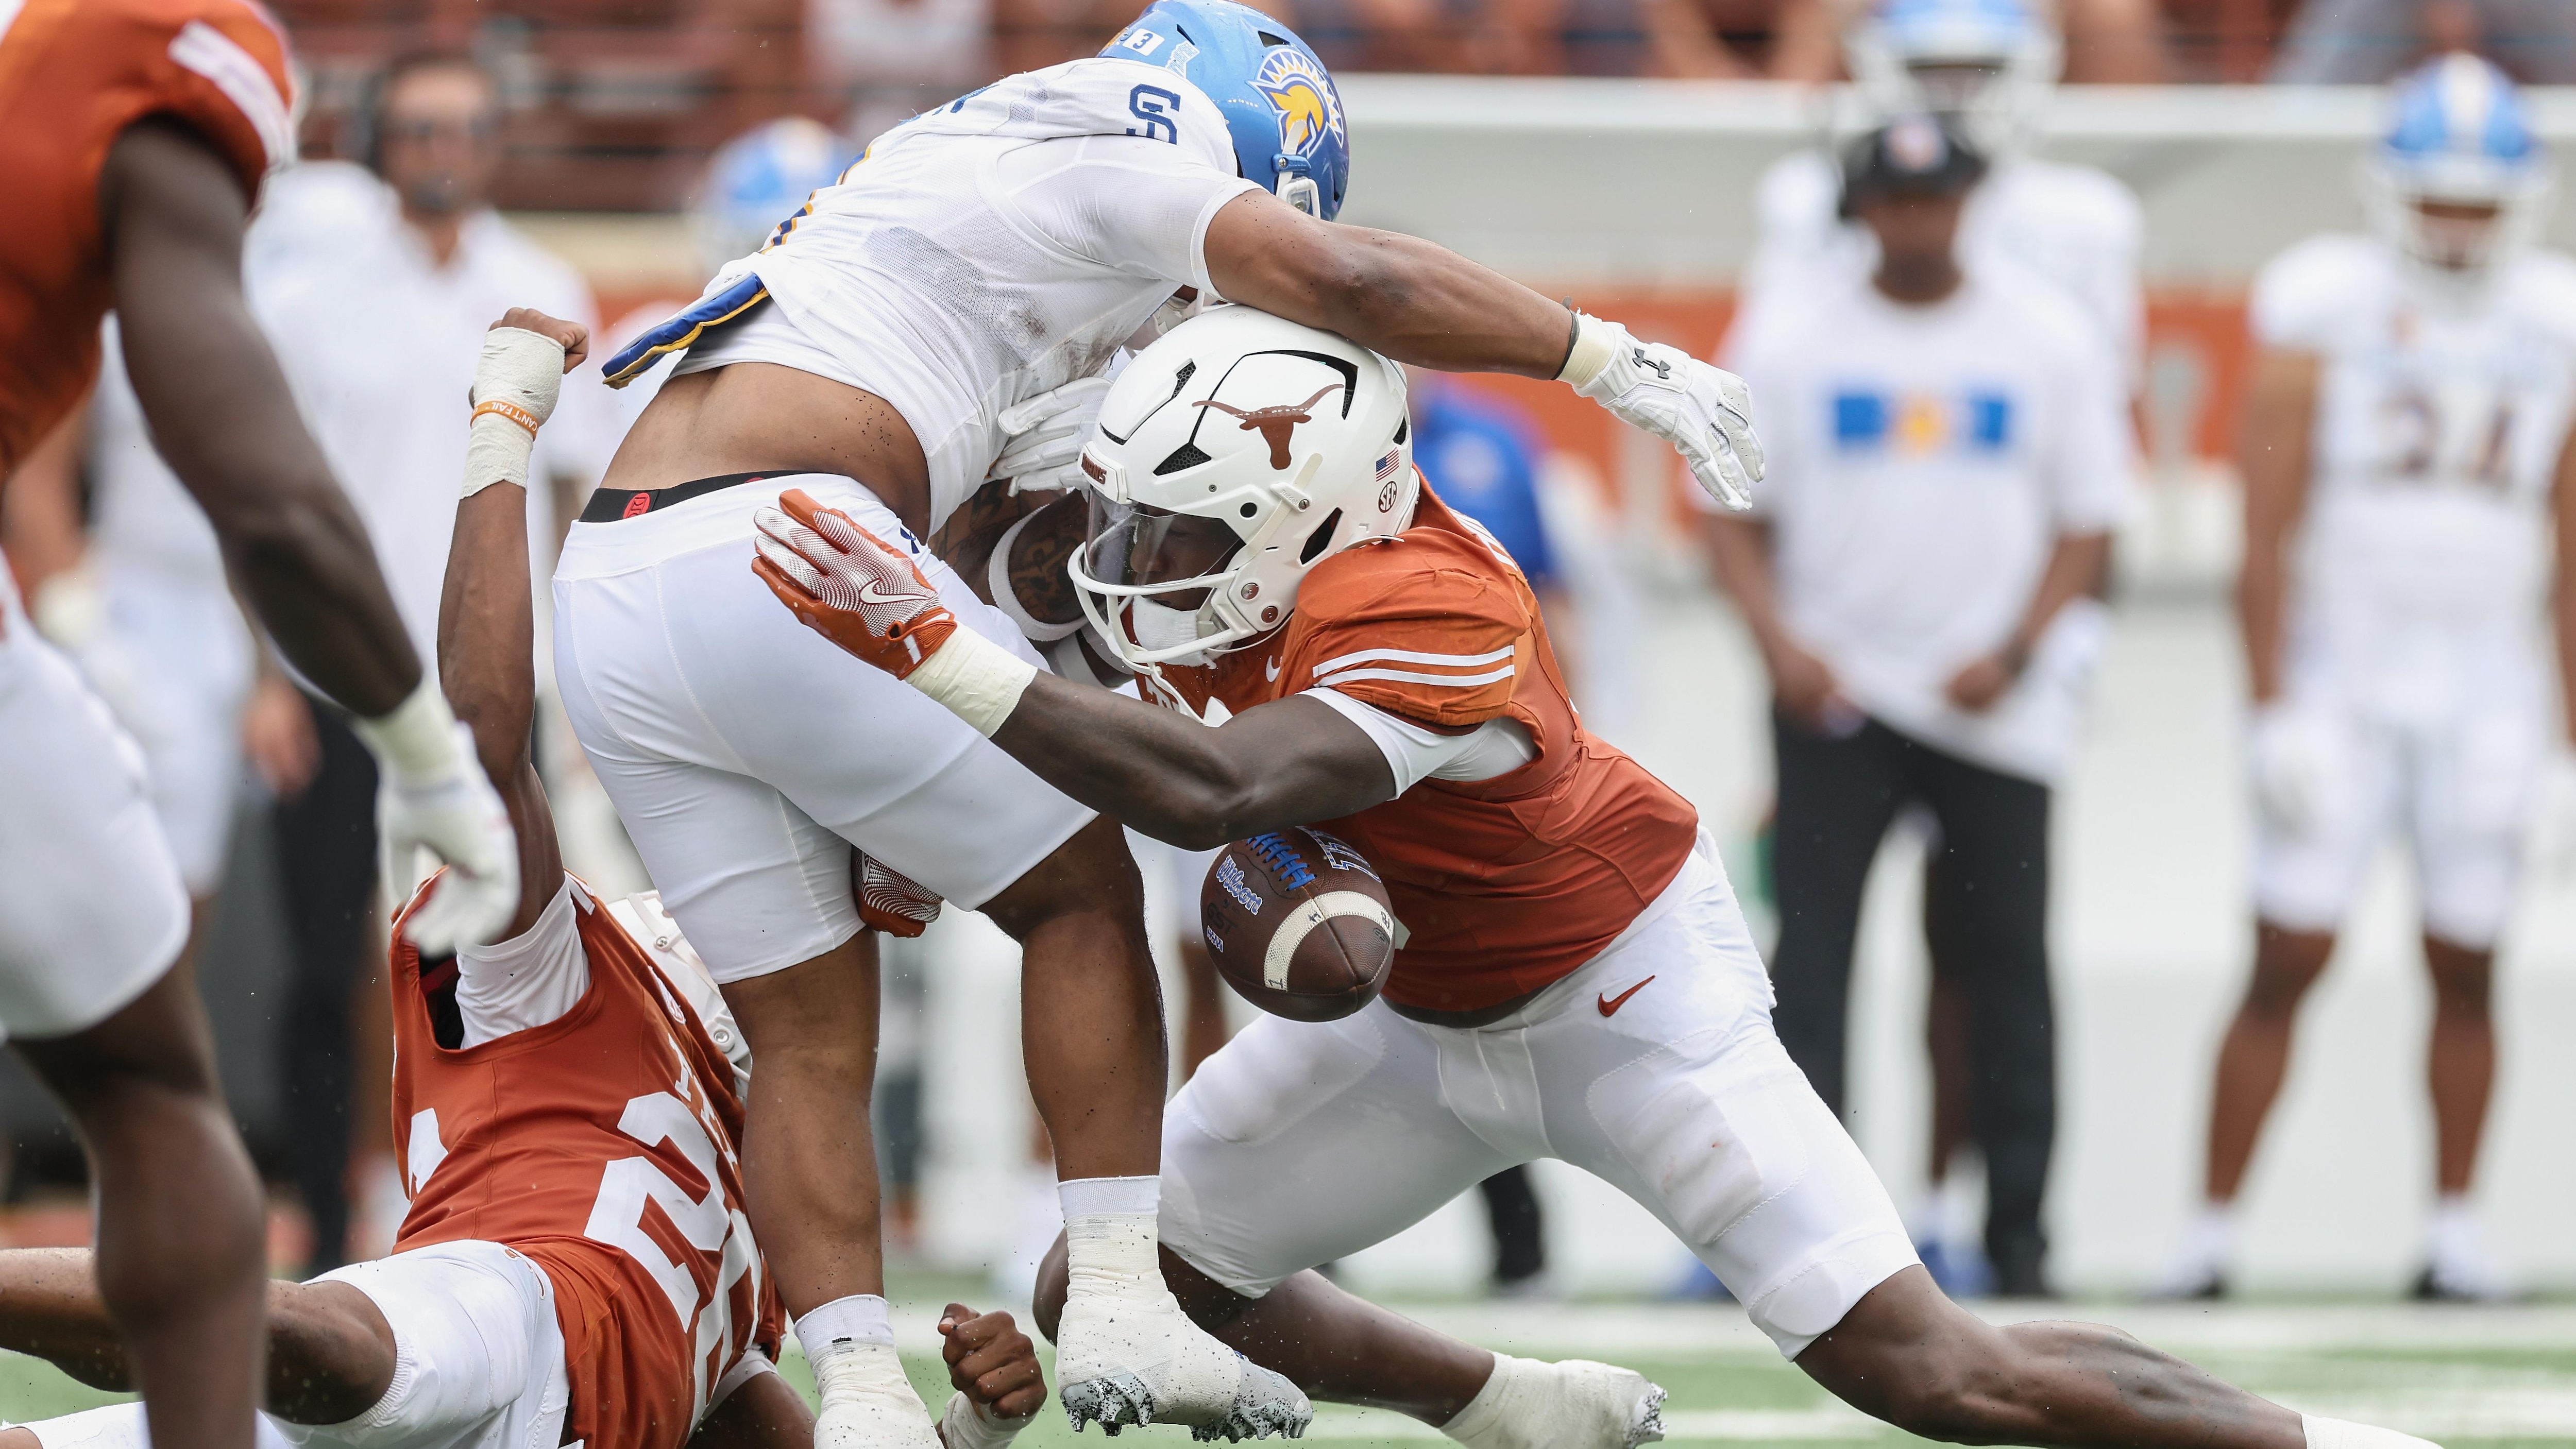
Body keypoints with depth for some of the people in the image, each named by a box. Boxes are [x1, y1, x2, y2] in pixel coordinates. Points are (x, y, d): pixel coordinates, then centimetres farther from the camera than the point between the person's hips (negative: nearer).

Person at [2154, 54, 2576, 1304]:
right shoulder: (2328, 307, -5)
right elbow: (2269, 529, -6)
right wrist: (2273, 712, -11)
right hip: (2342, 678, -3)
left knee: (2465, 968, 4)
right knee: (2288, 960, -5)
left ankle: (2454, 1234, 12)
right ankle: (2211, 1233, -1)